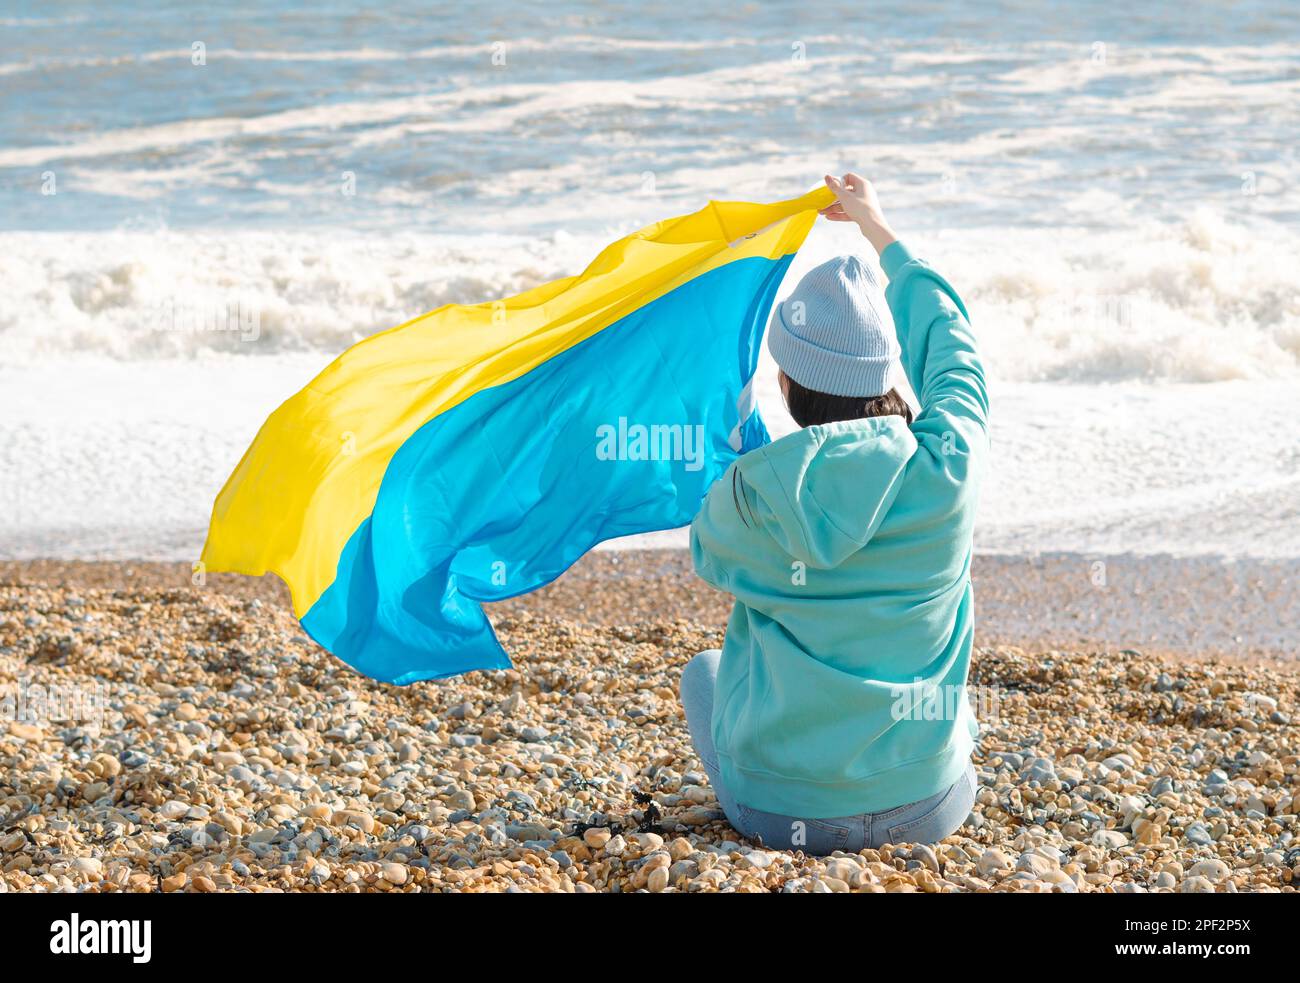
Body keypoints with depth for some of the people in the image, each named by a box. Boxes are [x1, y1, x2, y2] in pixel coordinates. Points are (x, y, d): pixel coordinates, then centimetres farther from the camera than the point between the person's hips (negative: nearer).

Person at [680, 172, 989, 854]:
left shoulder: (753, 492, -16)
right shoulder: (947, 468, -13)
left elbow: (706, 549, 10)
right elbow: (949, 343, 9)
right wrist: (879, 230, 24)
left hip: (780, 814, -1)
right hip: (928, 813, 1)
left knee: (704, 670, 31)